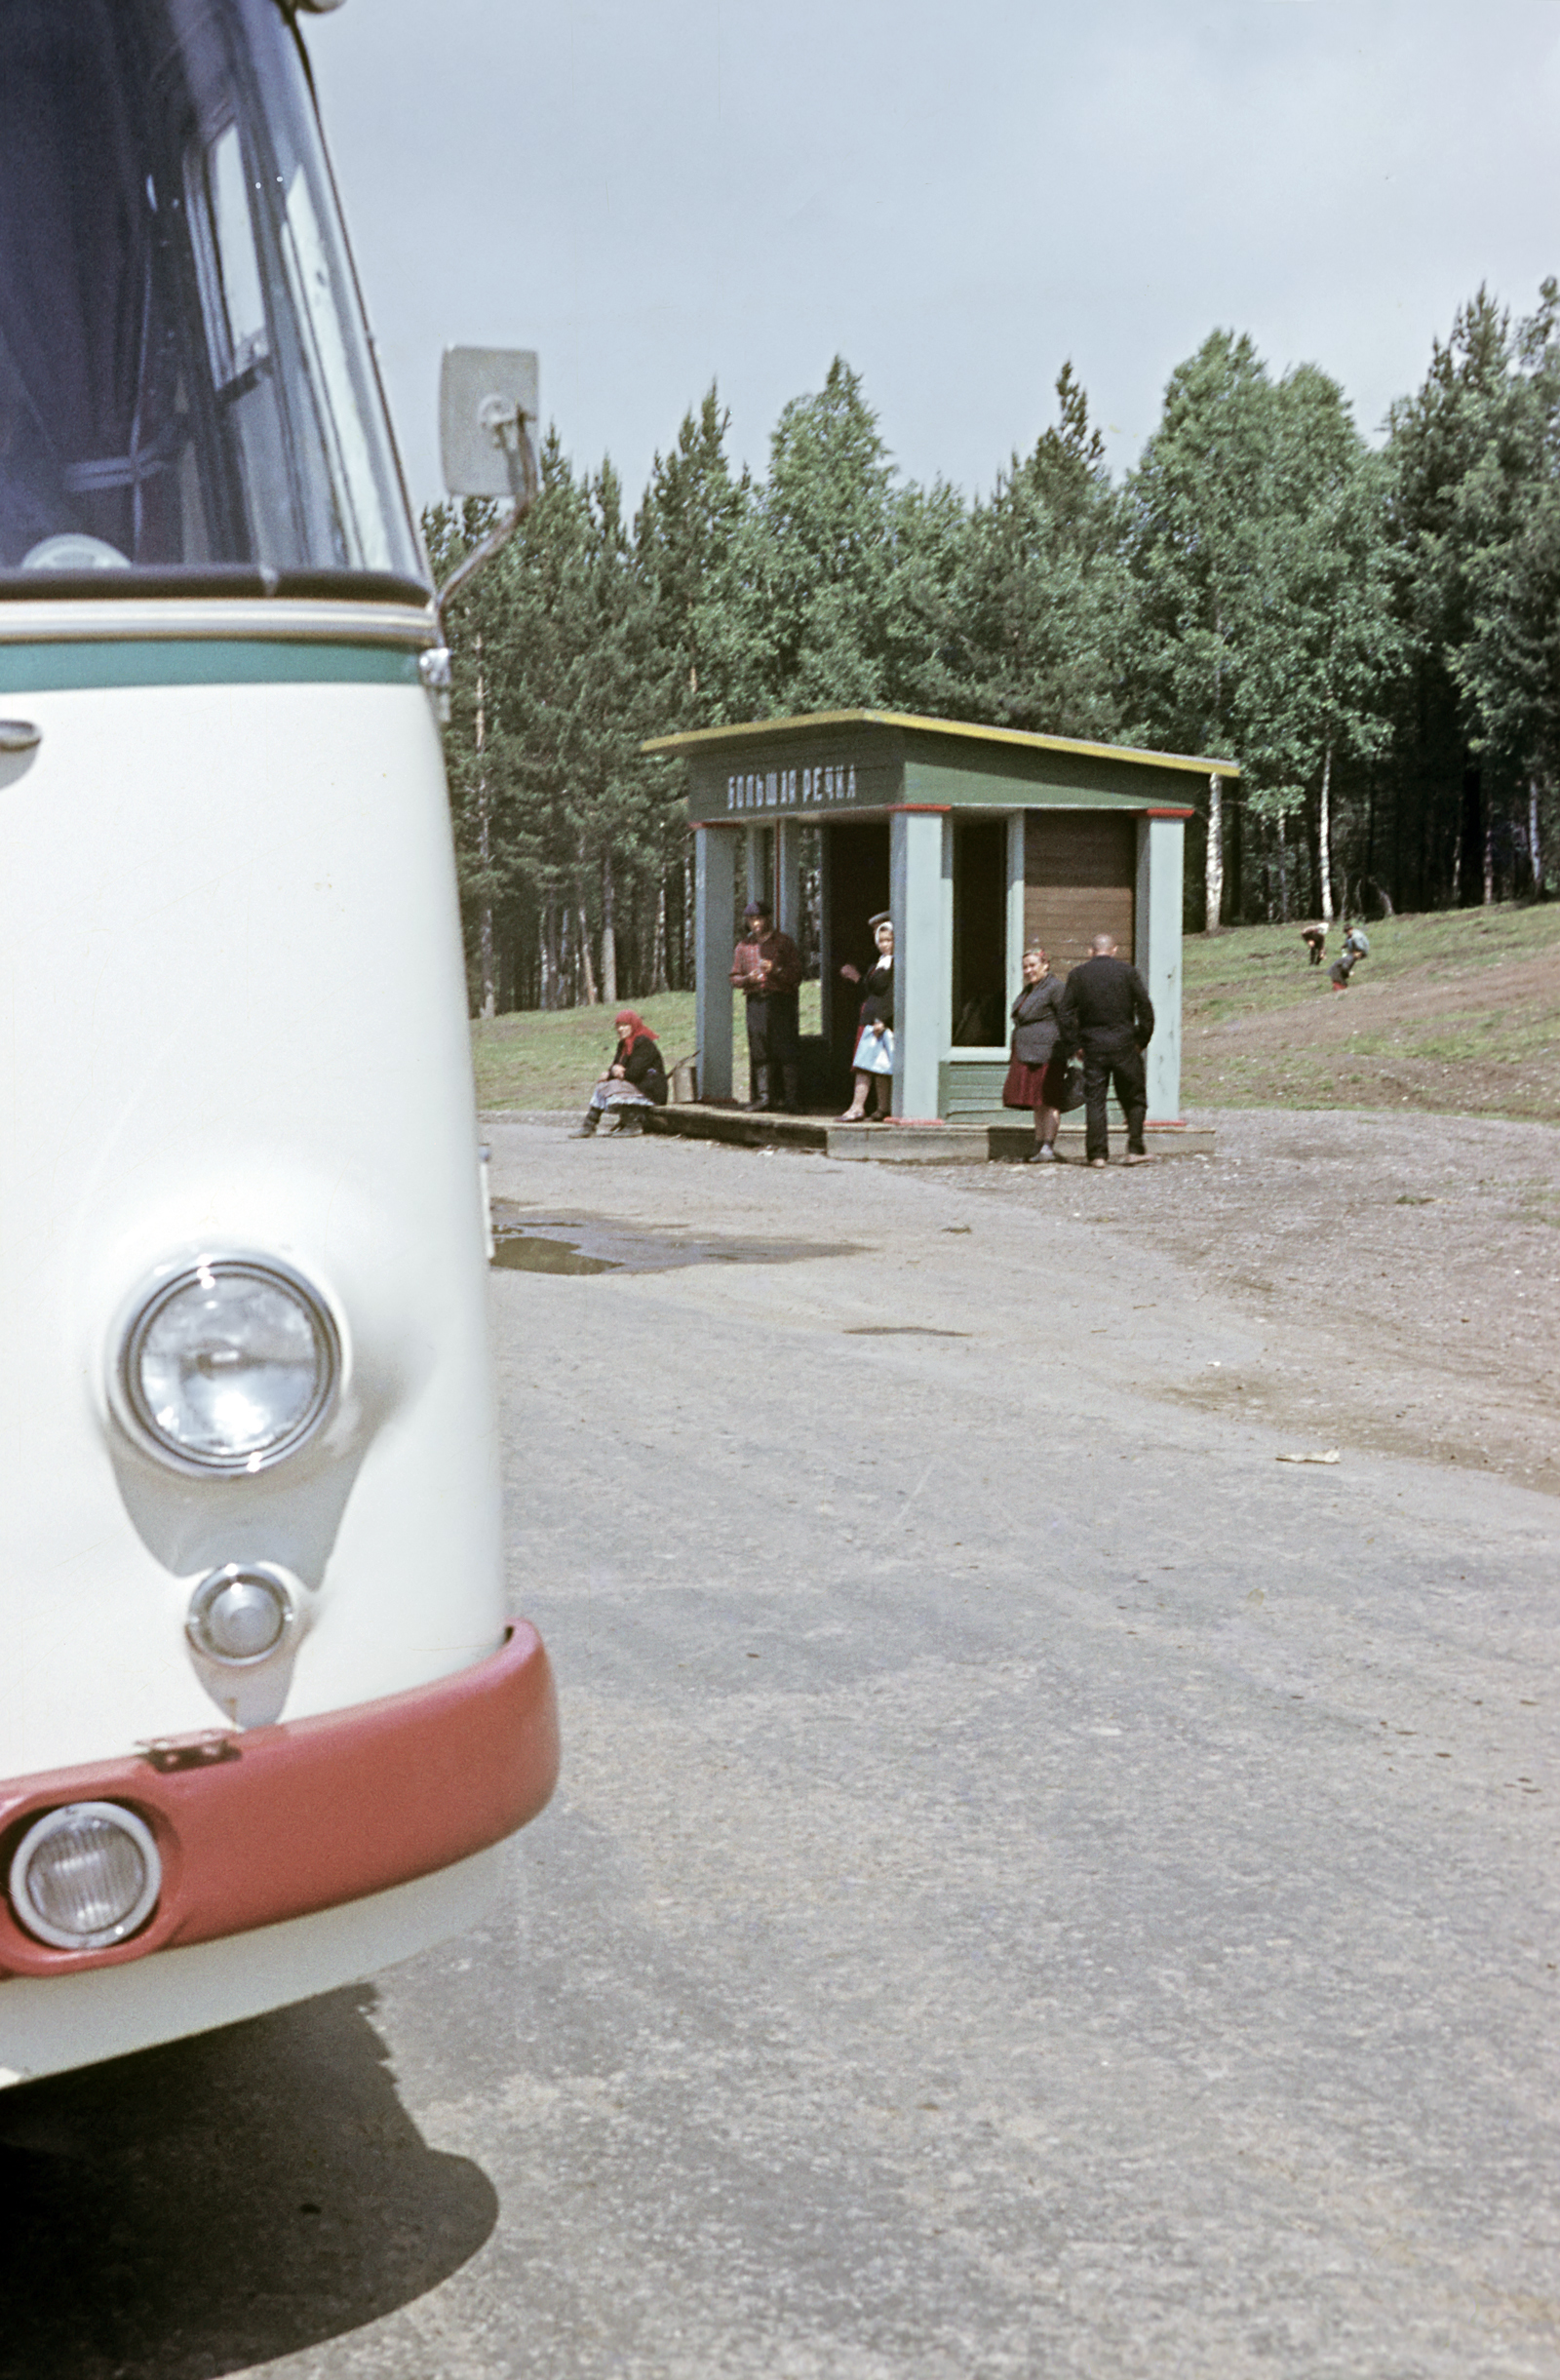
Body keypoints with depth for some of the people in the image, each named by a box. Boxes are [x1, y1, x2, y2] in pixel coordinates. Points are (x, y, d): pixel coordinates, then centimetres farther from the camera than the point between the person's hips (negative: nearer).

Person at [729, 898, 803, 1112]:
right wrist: (749, 978, -5)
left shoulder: (783, 942, 7)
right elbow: (735, 977, 16)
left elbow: (796, 973, 3)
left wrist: (775, 970, -14)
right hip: (756, 1002, 3)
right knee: (759, 1052, -3)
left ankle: (791, 1101, -7)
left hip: (781, 1000, -3)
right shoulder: (744, 945, 15)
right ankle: (764, 1097, 1)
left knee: (786, 1052, -8)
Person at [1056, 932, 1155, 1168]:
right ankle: (1135, 1149, 4)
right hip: (1124, 1044, -1)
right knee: (1133, 1099, 9)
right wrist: (1141, 1040, 6)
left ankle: (1097, 1153, 1)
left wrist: (1074, 1044, 6)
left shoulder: (1077, 975, 3)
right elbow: (1145, 1008, -2)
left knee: (1094, 1100, 4)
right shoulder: (1127, 972, 1)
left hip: (1093, 1045, 1)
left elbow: (1065, 1014, 0)